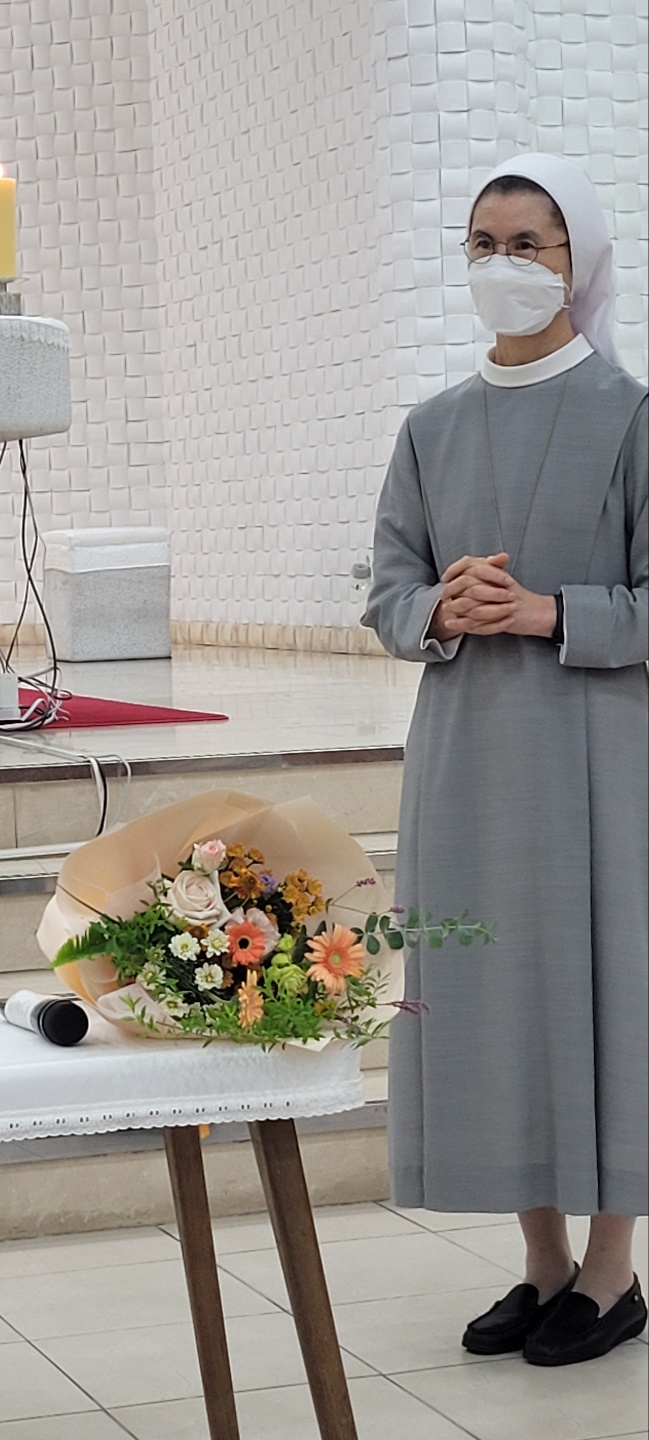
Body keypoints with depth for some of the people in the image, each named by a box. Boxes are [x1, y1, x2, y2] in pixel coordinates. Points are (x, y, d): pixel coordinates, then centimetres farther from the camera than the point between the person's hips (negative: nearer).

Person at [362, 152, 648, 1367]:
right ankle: (544, 1265, 19)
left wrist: (547, 612, -18)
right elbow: (388, 593, 10)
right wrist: (443, 612, -10)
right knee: (485, 992, 6)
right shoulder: (434, 429, 10)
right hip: (464, 752, 5)